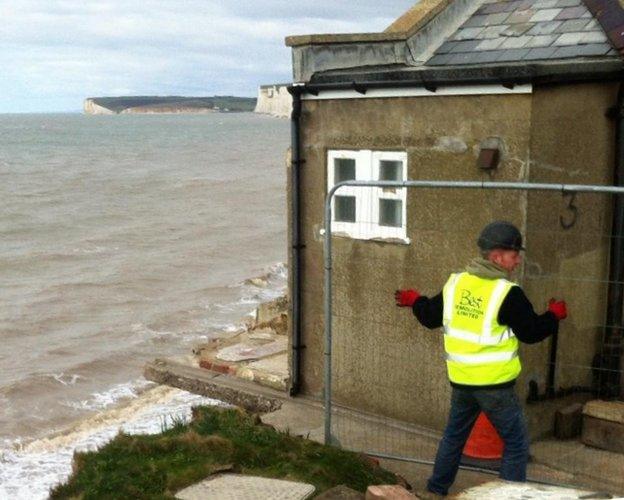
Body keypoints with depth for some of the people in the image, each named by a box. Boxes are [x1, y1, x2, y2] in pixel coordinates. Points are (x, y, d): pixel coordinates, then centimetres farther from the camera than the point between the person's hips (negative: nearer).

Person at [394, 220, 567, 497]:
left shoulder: (455, 283, 1)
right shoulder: (508, 294, -16)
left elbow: (431, 317, 12)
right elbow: (531, 332, -10)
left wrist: (415, 300, 32)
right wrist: (555, 315, 8)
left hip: (460, 380, 6)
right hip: (495, 384, -6)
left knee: (454, 435, 23)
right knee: (516, 443, 8)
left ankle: (436, 489, 33)